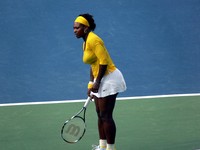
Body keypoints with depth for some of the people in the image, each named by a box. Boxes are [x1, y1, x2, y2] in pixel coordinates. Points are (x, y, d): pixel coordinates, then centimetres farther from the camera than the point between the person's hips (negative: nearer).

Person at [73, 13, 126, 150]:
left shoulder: (93, 40, -17)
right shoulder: (86, 43, 13)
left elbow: (104, 62, -23)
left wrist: (97, 82, -21)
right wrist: (91, 85, 15)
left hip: (109, 78, -10)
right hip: (101, 81, 10)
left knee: (106, 116, -6)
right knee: (100, 115, 14)